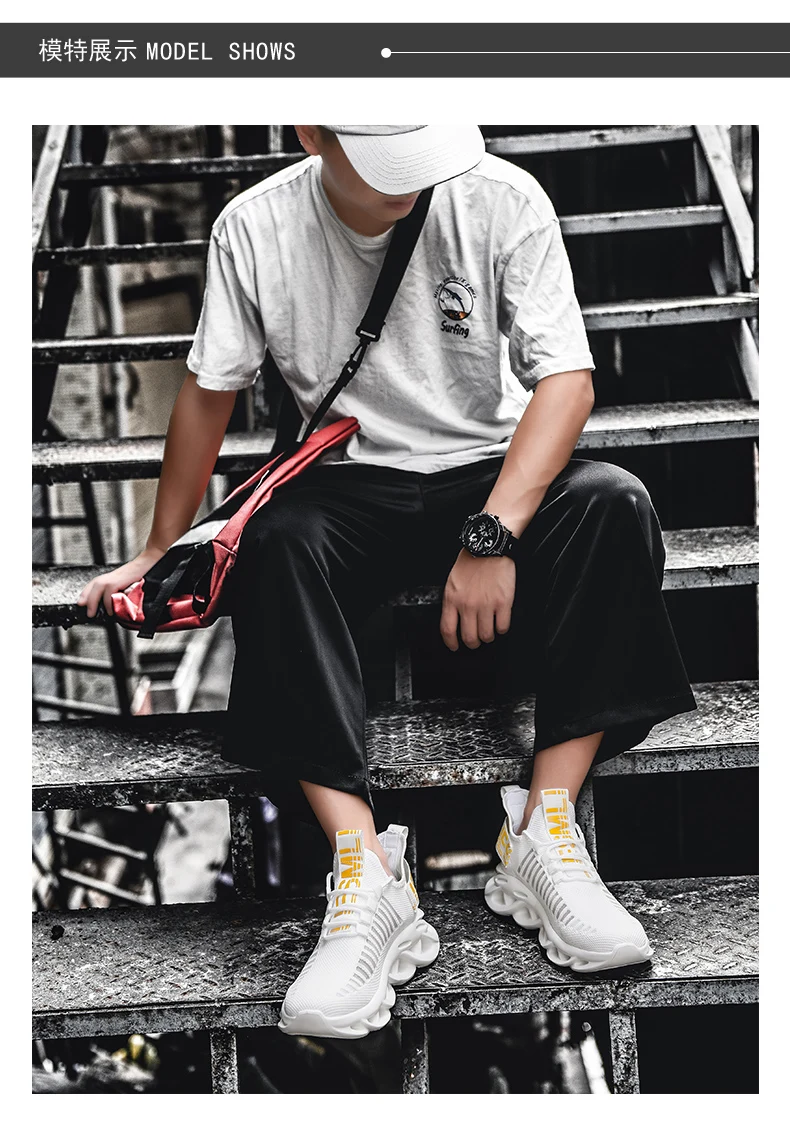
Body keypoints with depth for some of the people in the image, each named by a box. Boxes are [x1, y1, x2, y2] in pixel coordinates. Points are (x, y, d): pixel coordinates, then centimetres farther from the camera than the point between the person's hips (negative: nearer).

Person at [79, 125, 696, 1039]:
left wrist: (492, 536, -28)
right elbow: (209, 393, 5)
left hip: (493, 472, 0)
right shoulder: (255, 228, -5)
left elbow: (566, 379, -15)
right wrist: (160, 554, 10)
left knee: (614, 502, -31)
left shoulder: (502, 199, -9)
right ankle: (367, 875, -37)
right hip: (352, 483, 0)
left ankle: (545, 829, -29)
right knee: (278, 543, -34)